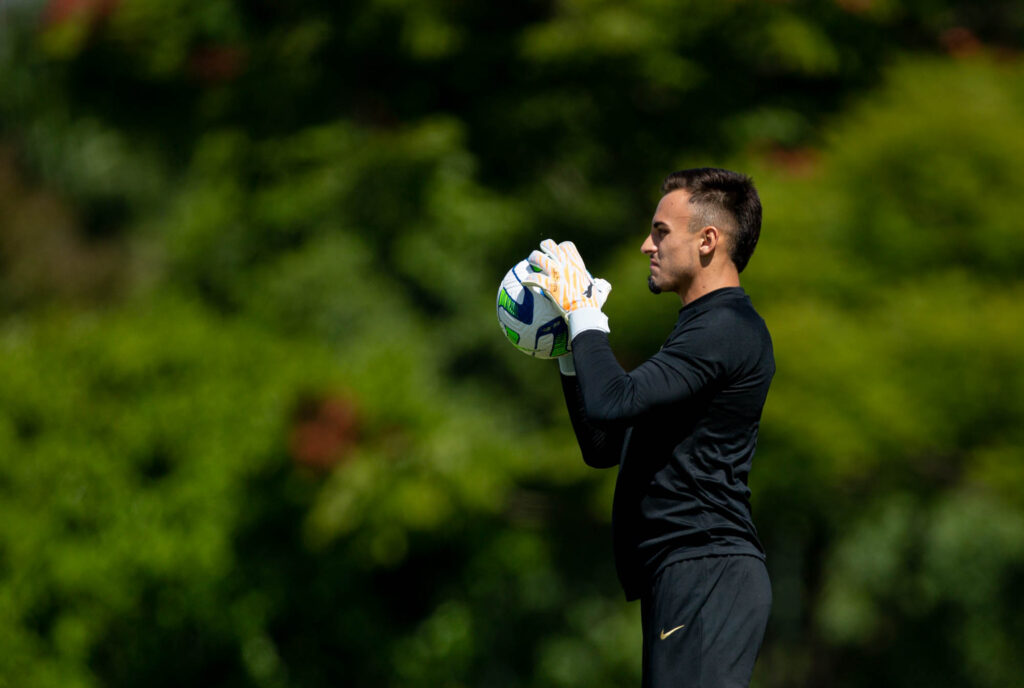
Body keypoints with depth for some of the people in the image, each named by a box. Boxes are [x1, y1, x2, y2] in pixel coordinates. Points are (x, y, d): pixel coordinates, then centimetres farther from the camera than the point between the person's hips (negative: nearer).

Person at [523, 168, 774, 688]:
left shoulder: (728, 329, -10)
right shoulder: (705, 330, 24)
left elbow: (611, 403, -21)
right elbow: (603, 446, 25)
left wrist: (583, 313, -6)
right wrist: (572, 346, 18)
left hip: (705, 575, -10)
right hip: (681, 577, 10)